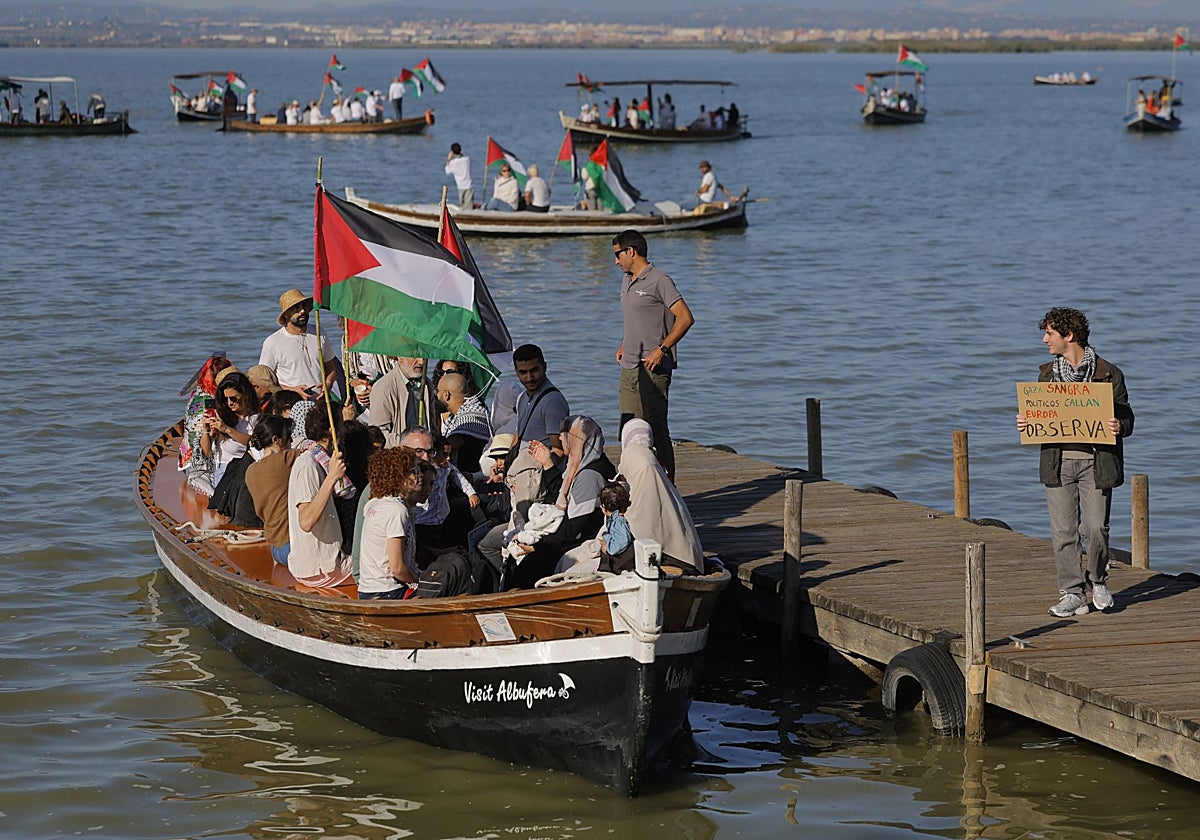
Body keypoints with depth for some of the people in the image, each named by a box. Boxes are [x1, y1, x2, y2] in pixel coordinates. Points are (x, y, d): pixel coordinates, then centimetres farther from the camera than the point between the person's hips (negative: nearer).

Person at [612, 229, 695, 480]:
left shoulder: (659, 280, -9)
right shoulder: (627, 280, 18)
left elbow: (685, 318, -14)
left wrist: (661, 349, -19)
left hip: (652, 368, -9)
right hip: (629, 366, 9)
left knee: (656, 430, -9)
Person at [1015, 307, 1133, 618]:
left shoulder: (1108, 374, 0)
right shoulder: (1047, 372, 12)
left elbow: (1125, 417, 2)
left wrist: (1119, 427, -20)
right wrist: (1025, 423, -2)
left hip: (1096, 461, -3)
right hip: (1058, 461, 3)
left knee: (1096, 528, -4)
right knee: (1063, 531, 0)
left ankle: (1097, 580, 22)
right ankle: (1072, 595, 7)